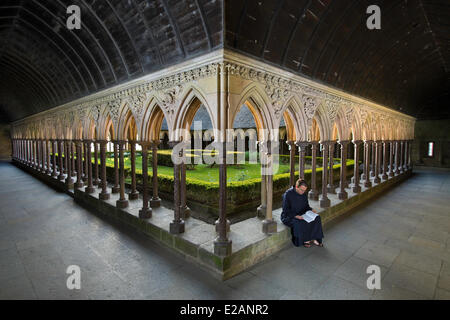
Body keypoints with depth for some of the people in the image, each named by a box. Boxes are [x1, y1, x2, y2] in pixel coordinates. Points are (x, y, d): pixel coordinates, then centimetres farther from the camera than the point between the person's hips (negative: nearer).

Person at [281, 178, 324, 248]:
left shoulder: (304, 194, 1)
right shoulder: (288, 194, -19)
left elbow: (306, 206, 15)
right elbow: (286, 210, -18)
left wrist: (311, 210, -6)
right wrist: (295, 216, -30)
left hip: (301, 214, 6)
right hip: (289, 216, -6)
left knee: (317, 218, -13)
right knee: (299, 223, -35)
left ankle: (315, 238, -4)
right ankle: (304, 240, -10)